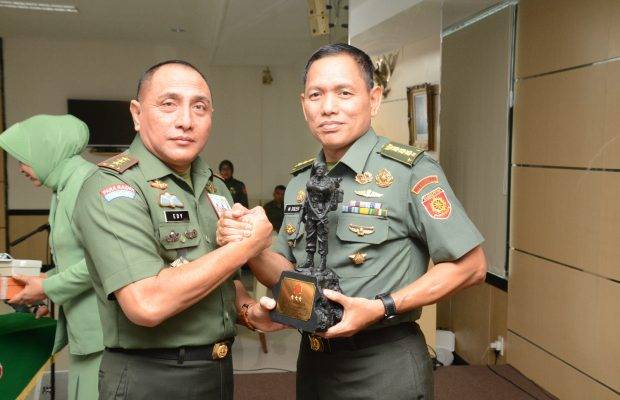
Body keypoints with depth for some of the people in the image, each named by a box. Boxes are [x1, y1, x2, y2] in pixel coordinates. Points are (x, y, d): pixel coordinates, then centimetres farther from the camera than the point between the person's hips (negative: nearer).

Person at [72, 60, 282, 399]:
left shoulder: (216, 188, 7)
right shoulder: (113, 187, -18)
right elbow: (147, 304, -29)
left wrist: (248, 310, -4)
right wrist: (246, 245, -20)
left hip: (219, 369, 7)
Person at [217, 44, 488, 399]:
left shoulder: (410, 170, -15)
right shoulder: (300, 181, 5)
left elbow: (471, 265, -14)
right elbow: (288, 273, 10)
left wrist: (382, 308, -22)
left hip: (385, 369, -6)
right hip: (313, 359, 6)